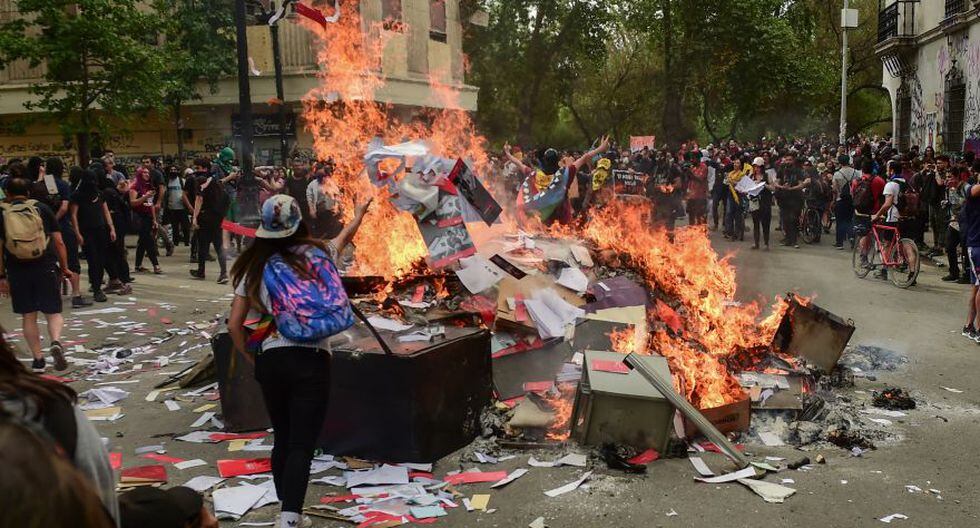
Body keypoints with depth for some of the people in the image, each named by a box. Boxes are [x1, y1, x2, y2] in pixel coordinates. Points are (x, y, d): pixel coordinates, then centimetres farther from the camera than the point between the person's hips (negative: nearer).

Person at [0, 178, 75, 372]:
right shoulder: (42, 208, 6)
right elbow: (59, 242, 2)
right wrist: (65, 268, 10)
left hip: (18, 271, 0)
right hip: (47, 268, 0)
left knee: (28, 316, 10)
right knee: (53, 312, 7)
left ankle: (38, 360, 12)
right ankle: (56, 341, -21)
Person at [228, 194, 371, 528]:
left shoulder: (255, 268, 6)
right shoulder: (317, 254, 5)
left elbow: (234, 324, 5)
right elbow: (346, 235, 27)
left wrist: (249, 357, 21)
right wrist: (359, 213, 47)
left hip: (271, 360, 2)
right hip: (311, 361, -2)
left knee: (283, 441, 17)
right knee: (302, 446, -4)